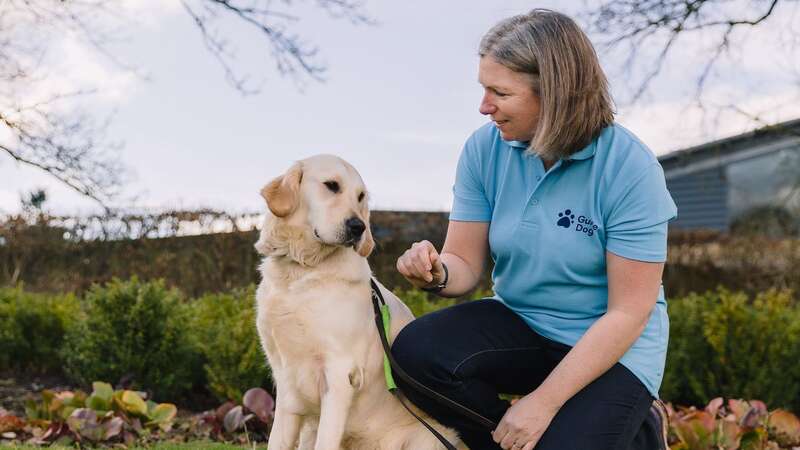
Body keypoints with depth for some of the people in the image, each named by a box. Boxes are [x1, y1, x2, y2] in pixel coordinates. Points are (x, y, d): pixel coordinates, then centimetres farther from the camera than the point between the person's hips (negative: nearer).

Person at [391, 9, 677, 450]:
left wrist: (543, 402, -21)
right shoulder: (484, 148, -6)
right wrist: (436, 273, -28)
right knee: (415, 351, -23)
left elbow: (628, 312, -18)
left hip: (613, 347, -4)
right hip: (519, 324, 4)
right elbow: (466, 263, -2)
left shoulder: (629, 166, -19)